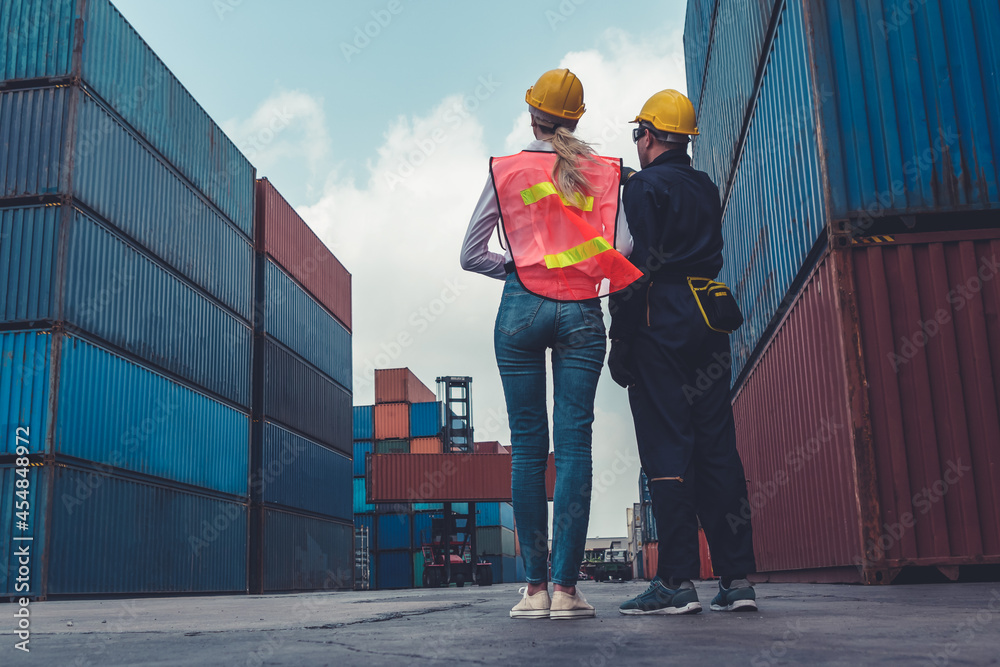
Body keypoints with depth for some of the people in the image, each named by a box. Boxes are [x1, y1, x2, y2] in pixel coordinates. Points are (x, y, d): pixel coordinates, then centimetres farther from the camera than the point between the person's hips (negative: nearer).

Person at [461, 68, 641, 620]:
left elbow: (471, 255, 7)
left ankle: (534, 587, 2)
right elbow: (621, 252, -1)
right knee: (574, 444, -2)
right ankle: (565, 587, -4)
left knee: (527, 446, 2)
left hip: (522, 307, 0)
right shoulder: (601, 172, 9)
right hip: (582, 312, 0)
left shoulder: (506, 170, 8)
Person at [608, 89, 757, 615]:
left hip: (660, 322, -7)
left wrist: (620, 341, -11)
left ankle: (676, 581, -7)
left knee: (666, 448, -7)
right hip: (709, 320, 7)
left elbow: (636, 265, -12)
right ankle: (736, 577, 7)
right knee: (717, 447, 5)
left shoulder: (644, 187, -5)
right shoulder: (707, 189, 20)